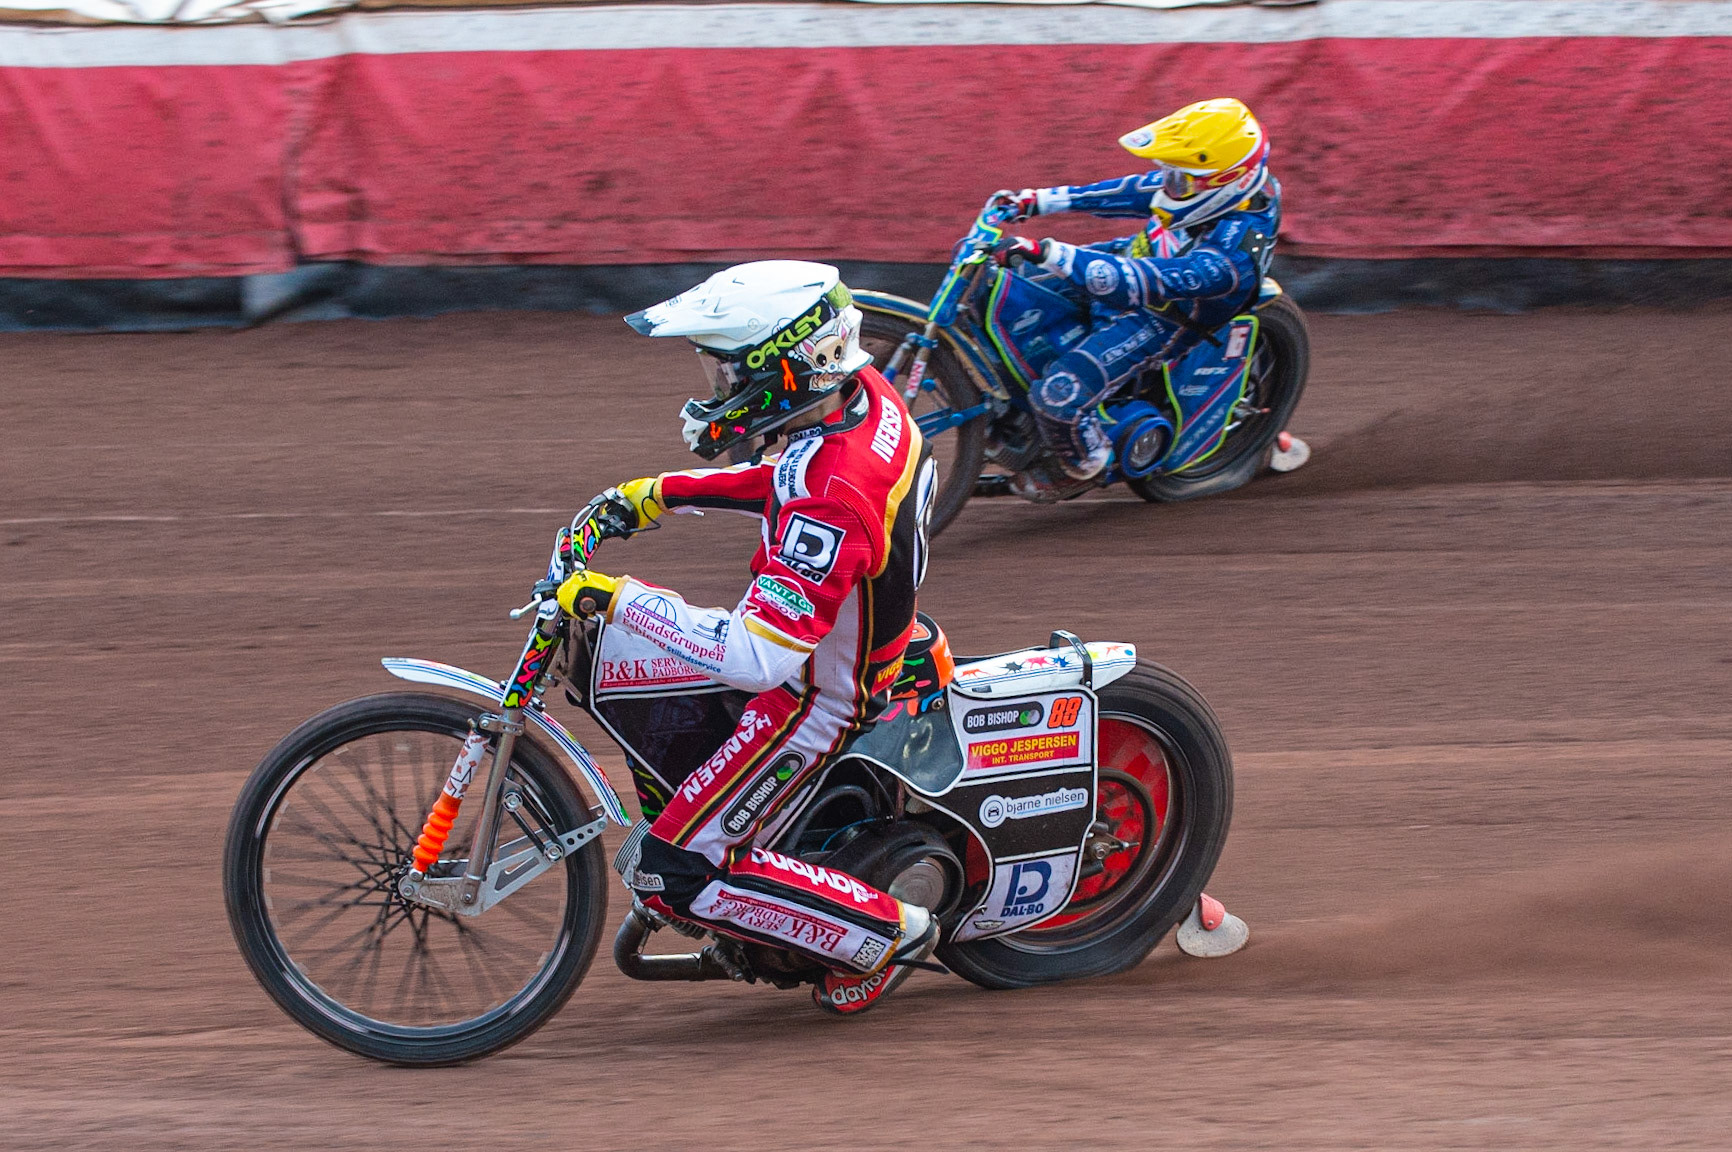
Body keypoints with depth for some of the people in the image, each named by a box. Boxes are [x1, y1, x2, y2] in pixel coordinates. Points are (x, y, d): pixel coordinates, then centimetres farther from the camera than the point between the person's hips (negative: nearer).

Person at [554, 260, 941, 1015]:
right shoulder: (862, 394, -9)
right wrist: (665, 493, 11)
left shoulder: (830, 503, -37)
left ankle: (884, 932, 0)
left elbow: (759, 658, -40)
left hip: (817, 696, -10)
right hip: (856, 635, 10)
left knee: (671, 875, -8)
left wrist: (619, 599, -35)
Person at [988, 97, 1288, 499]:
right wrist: (1038, 201, -2)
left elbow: (1133, 283, -46)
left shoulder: (1231, 257, -40)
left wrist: (1046, 253, -52)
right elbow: (1135, 192, -2)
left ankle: (1083, 469, 13)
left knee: (1059, 394, -21)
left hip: (1160, 323, -8)